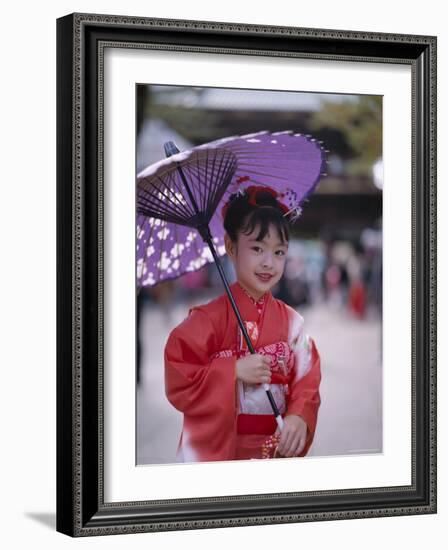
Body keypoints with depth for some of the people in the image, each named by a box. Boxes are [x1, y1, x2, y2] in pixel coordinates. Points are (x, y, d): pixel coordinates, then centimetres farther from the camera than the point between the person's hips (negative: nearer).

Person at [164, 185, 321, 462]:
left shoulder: (292, 321, 3)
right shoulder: (208, 318, -9)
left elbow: (307, 381, 1)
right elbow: (178, 380, -13)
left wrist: (300, 418, -18)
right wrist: (235, 371, -20)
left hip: (278, 448, 3)